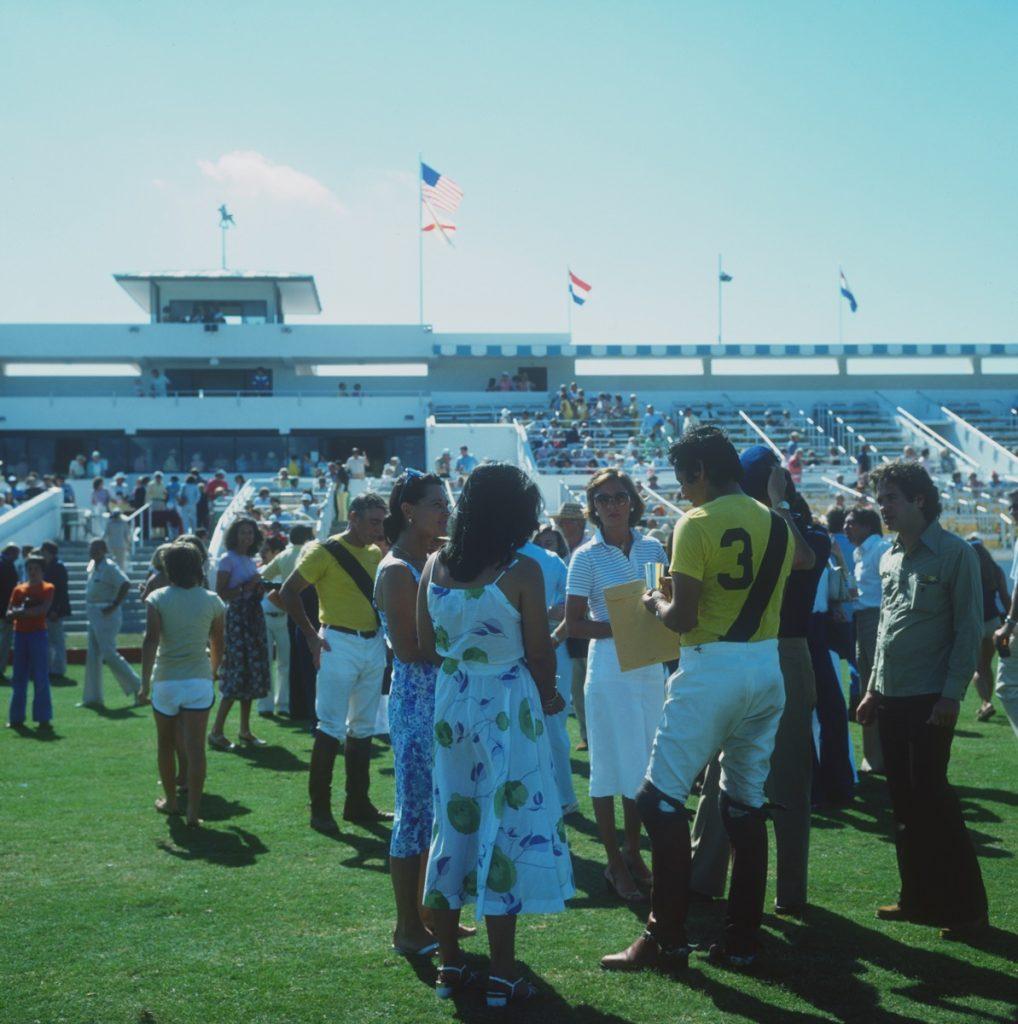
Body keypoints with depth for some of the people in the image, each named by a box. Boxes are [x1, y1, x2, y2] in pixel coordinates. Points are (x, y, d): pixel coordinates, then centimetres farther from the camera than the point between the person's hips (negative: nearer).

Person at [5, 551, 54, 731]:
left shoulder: (47, 588, 1)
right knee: (19, 678, 8)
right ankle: (16, 718, 14)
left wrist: (22, 612, -14)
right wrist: (15, 613, -16)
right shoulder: (19, 589, 12)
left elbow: (43, 610, -14)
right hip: (20, 634, 4)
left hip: (38, 634, -4)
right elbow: (8, 613, 6)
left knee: (41, 678, -7)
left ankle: (43, 719, -6)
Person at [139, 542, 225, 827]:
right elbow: (218, 642, 11)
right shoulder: (212, 601, 2)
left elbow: (151, 640, -13)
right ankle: (193, 811, -9)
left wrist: (145, 681, -11)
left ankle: (170, 800, 30)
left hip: (165, 680, 0)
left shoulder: (157, 599, -4)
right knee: (195, 747, -4)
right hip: (199, 680, 0)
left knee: (166, 745, 18)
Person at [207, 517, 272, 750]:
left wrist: (258, 589, 5)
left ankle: (245, 730, 14)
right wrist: (245, 587, -17)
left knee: (251, 674, 8)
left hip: (254, 618, 8)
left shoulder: (251, 560, 17)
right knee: (237, 673, -12)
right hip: (236, 619, -8)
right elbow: (220, 594, -13)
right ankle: (216, 731, -8)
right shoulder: (227, 559, -6)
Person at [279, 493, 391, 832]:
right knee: (332, 728, -5)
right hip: (340, 646, -7)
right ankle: (320, 808, 2)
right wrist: (311, 636, -10)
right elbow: (288, 591, -7)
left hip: (374, 645, 7)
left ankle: (358, 804, 21)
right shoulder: (325, 552, -8)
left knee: (363, 728, 12)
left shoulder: (377, 553, 10)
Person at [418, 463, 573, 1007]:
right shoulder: (521, 573, -14)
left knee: (453, 824, 14)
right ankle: (502, 976, 8)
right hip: (508, 708, -5)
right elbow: (539, 655, -8)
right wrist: (548, 697, 10)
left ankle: (449, 965, 21)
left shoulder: (436, 566, 0)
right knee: (504, 827, 2)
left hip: (451, 704, 5)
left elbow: (427, 646, 7)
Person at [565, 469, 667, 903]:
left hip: (650, 667, 5)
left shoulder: (653, 548, 6)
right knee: (610, 764, 1)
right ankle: (614, 863, 10)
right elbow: (574, 624, -8)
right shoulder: (587, 557, -6)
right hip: (609, 669, -5)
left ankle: (632, 851, 25)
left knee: (645, 763, 11)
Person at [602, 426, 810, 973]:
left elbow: (682, 617, -15)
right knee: (747, 803, 13)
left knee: (662, 798, 0)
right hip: (768, 667, 7)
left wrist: (654, 602, 6)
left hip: (711, 669, -7)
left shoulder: (695, 524, -11)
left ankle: (667, 938, 0)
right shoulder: (775, 523, 9)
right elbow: (805, 559, 34)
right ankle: (741, 940, 16)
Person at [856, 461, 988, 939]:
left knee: (932, 798, -7)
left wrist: (951, 696, -15)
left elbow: (969, 630, -11)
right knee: (904, 803, 10)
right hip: (890, 698, 7)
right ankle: (919, 899, 18)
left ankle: (965, 907, 2)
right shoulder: (889, 558, 13)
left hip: (929, 700, -7)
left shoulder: (955, 554, -9)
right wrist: (873, 689, 16)